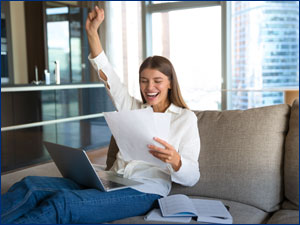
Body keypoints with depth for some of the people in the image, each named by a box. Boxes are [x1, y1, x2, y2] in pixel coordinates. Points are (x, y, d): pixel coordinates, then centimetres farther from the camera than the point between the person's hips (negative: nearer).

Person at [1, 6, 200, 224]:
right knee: (30, 185, -19)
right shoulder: (135, 108, 20)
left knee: (61, 202, -32)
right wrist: (92, 31, 8)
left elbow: (191, 178, -1)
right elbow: (107, 74, 15)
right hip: (111, 183, 5)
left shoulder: (186, 118, 5)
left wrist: (175, 161, -24)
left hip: (143, 192, -5)